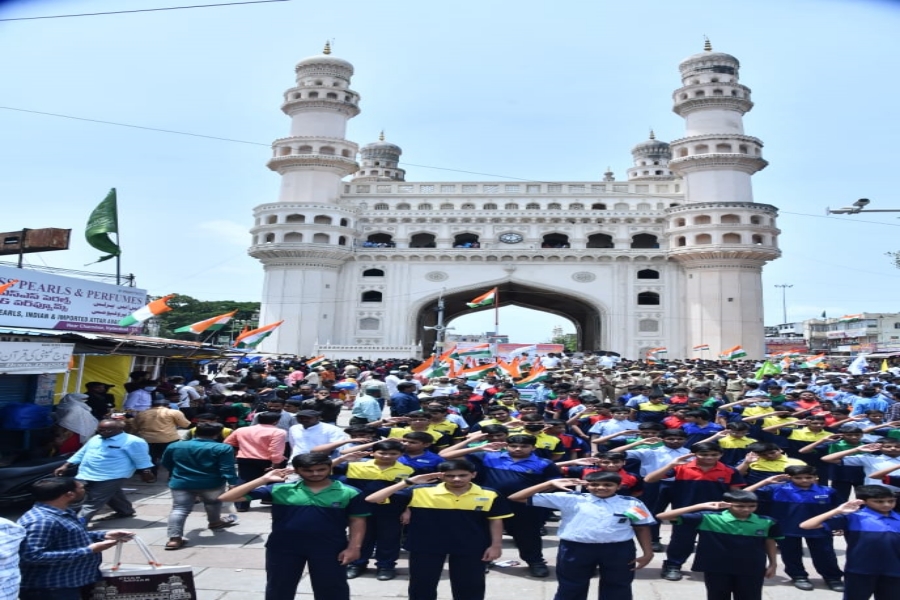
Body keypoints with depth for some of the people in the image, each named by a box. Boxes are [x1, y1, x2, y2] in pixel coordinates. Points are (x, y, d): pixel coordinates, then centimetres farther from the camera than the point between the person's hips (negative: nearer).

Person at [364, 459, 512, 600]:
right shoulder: (420, 491, -15)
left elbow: (496, 520, 3)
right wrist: (408, 482, -23)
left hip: (471, 548, 0)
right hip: (425, 546, 0)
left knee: (470, 586, 13)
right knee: (421, 584, 12)